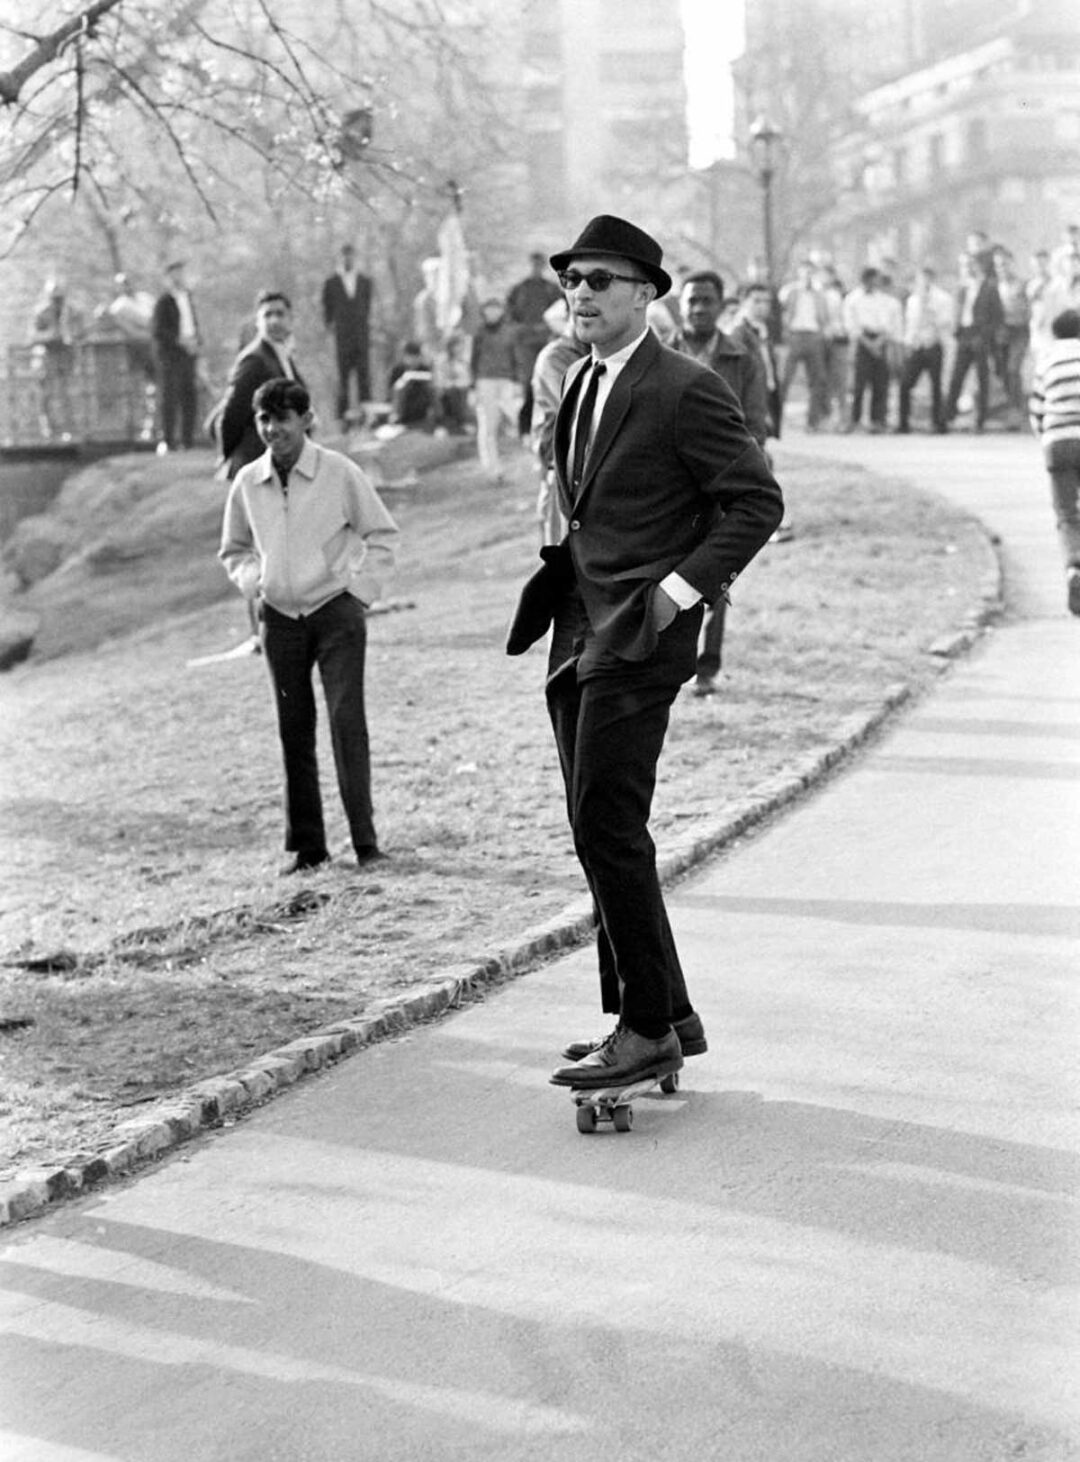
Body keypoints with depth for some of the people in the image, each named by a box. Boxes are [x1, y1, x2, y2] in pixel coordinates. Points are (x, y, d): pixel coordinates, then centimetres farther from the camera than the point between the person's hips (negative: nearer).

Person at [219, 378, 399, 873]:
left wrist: (361, 589, -4)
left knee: (347, 722, -11)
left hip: (336, 613, -3)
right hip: (280, 619, 3)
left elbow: (381, 534, 4)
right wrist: (254, 584, 3)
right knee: (293, 732, 6)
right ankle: (305, 844, 14)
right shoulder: (247, 483, 3)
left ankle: (365, 839, -7)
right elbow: (233, 549, 19)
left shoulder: (339, 473, -7)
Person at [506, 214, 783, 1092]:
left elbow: (757, 500, -12)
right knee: (601, 835, 11)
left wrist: (681, 588, -16)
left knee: (610, 830, -11)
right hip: (580, 632, 9)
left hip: (640, 636, -9)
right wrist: (562, 573, 14)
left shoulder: (685, 392, -11)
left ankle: (648, 1030, -3)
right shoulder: (580, 385, 17)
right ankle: (669, 1017, 20)